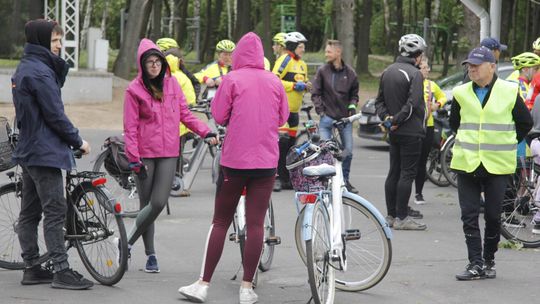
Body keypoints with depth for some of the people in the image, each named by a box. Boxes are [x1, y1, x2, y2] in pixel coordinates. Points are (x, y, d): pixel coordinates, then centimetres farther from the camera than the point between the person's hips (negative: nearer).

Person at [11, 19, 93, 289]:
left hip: (28, 150, 11)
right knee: (55, 210, -11)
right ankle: (61, 271, -12)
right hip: (45, 150, -11)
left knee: (29, 212, 10)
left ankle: (31, 268, 14)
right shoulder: (39, 71, -16)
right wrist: (77, 141, -7)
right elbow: (54, 114, -16)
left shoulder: (24, 69, 16)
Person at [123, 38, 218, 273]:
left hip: (168, 152, 3)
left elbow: (184, 113, 11)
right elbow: (130, 128, -5)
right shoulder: (134, 90, -4)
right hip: (145, 153, -3)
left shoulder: (171, 83, 7)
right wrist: (134, 160, -11)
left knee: (159, 203, -7)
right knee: (148, 204, 2)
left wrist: (205, 132, -2)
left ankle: (128, 242, 10)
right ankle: (150, 254, 14)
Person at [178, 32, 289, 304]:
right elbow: (282, 118, 12)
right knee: (255, 223, 2)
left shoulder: (232, 79, -6)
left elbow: (219, 116, -4)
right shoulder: (274, 81, 4)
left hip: (234, 160, -2)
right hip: (266, 160, 2)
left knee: (220, 222, 6)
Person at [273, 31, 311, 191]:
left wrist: (305, 86, 6)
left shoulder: (302, 64, 19)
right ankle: (275, 176, -11)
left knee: (291, 143, 11)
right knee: (281, 141, -14)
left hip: (294, 110, 9)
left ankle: (286, 178, 17)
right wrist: (294, 85, -19)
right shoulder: (285, 60, -10)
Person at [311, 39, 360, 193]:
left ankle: (345, 180, 19)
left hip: (345, 117, 2)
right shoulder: (323, 71, -2)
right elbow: (315, 93, 2)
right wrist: (320, 110, -6)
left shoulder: (349, 72, 2)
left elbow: (354, 93, 15)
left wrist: (352, 105, -1)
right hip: (327, 116, -2)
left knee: (348, 151, 3)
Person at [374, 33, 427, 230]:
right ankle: (402, 218, -6)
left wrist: (387, 117, 2)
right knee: (407, 173, -5)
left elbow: (379, 101, 15)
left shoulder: (387, 72, 12)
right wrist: (397, 120, -14)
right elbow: (412, 103, -22)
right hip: (411, 132, -8)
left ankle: (391, 215, 15)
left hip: (394, 132, 8)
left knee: (394, 172, 12)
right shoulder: (414, 74, -14)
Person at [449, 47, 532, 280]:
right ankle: (475, 264, 0)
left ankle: (489, 261, 17)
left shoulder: (509, 92, -4)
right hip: (466, 163, 2)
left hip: (497, 165, -2)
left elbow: (525, 123, 7)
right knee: (469, 216, -2)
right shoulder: (461, 93, 4)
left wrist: (505, 145, 9)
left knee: (493, 216, 3)